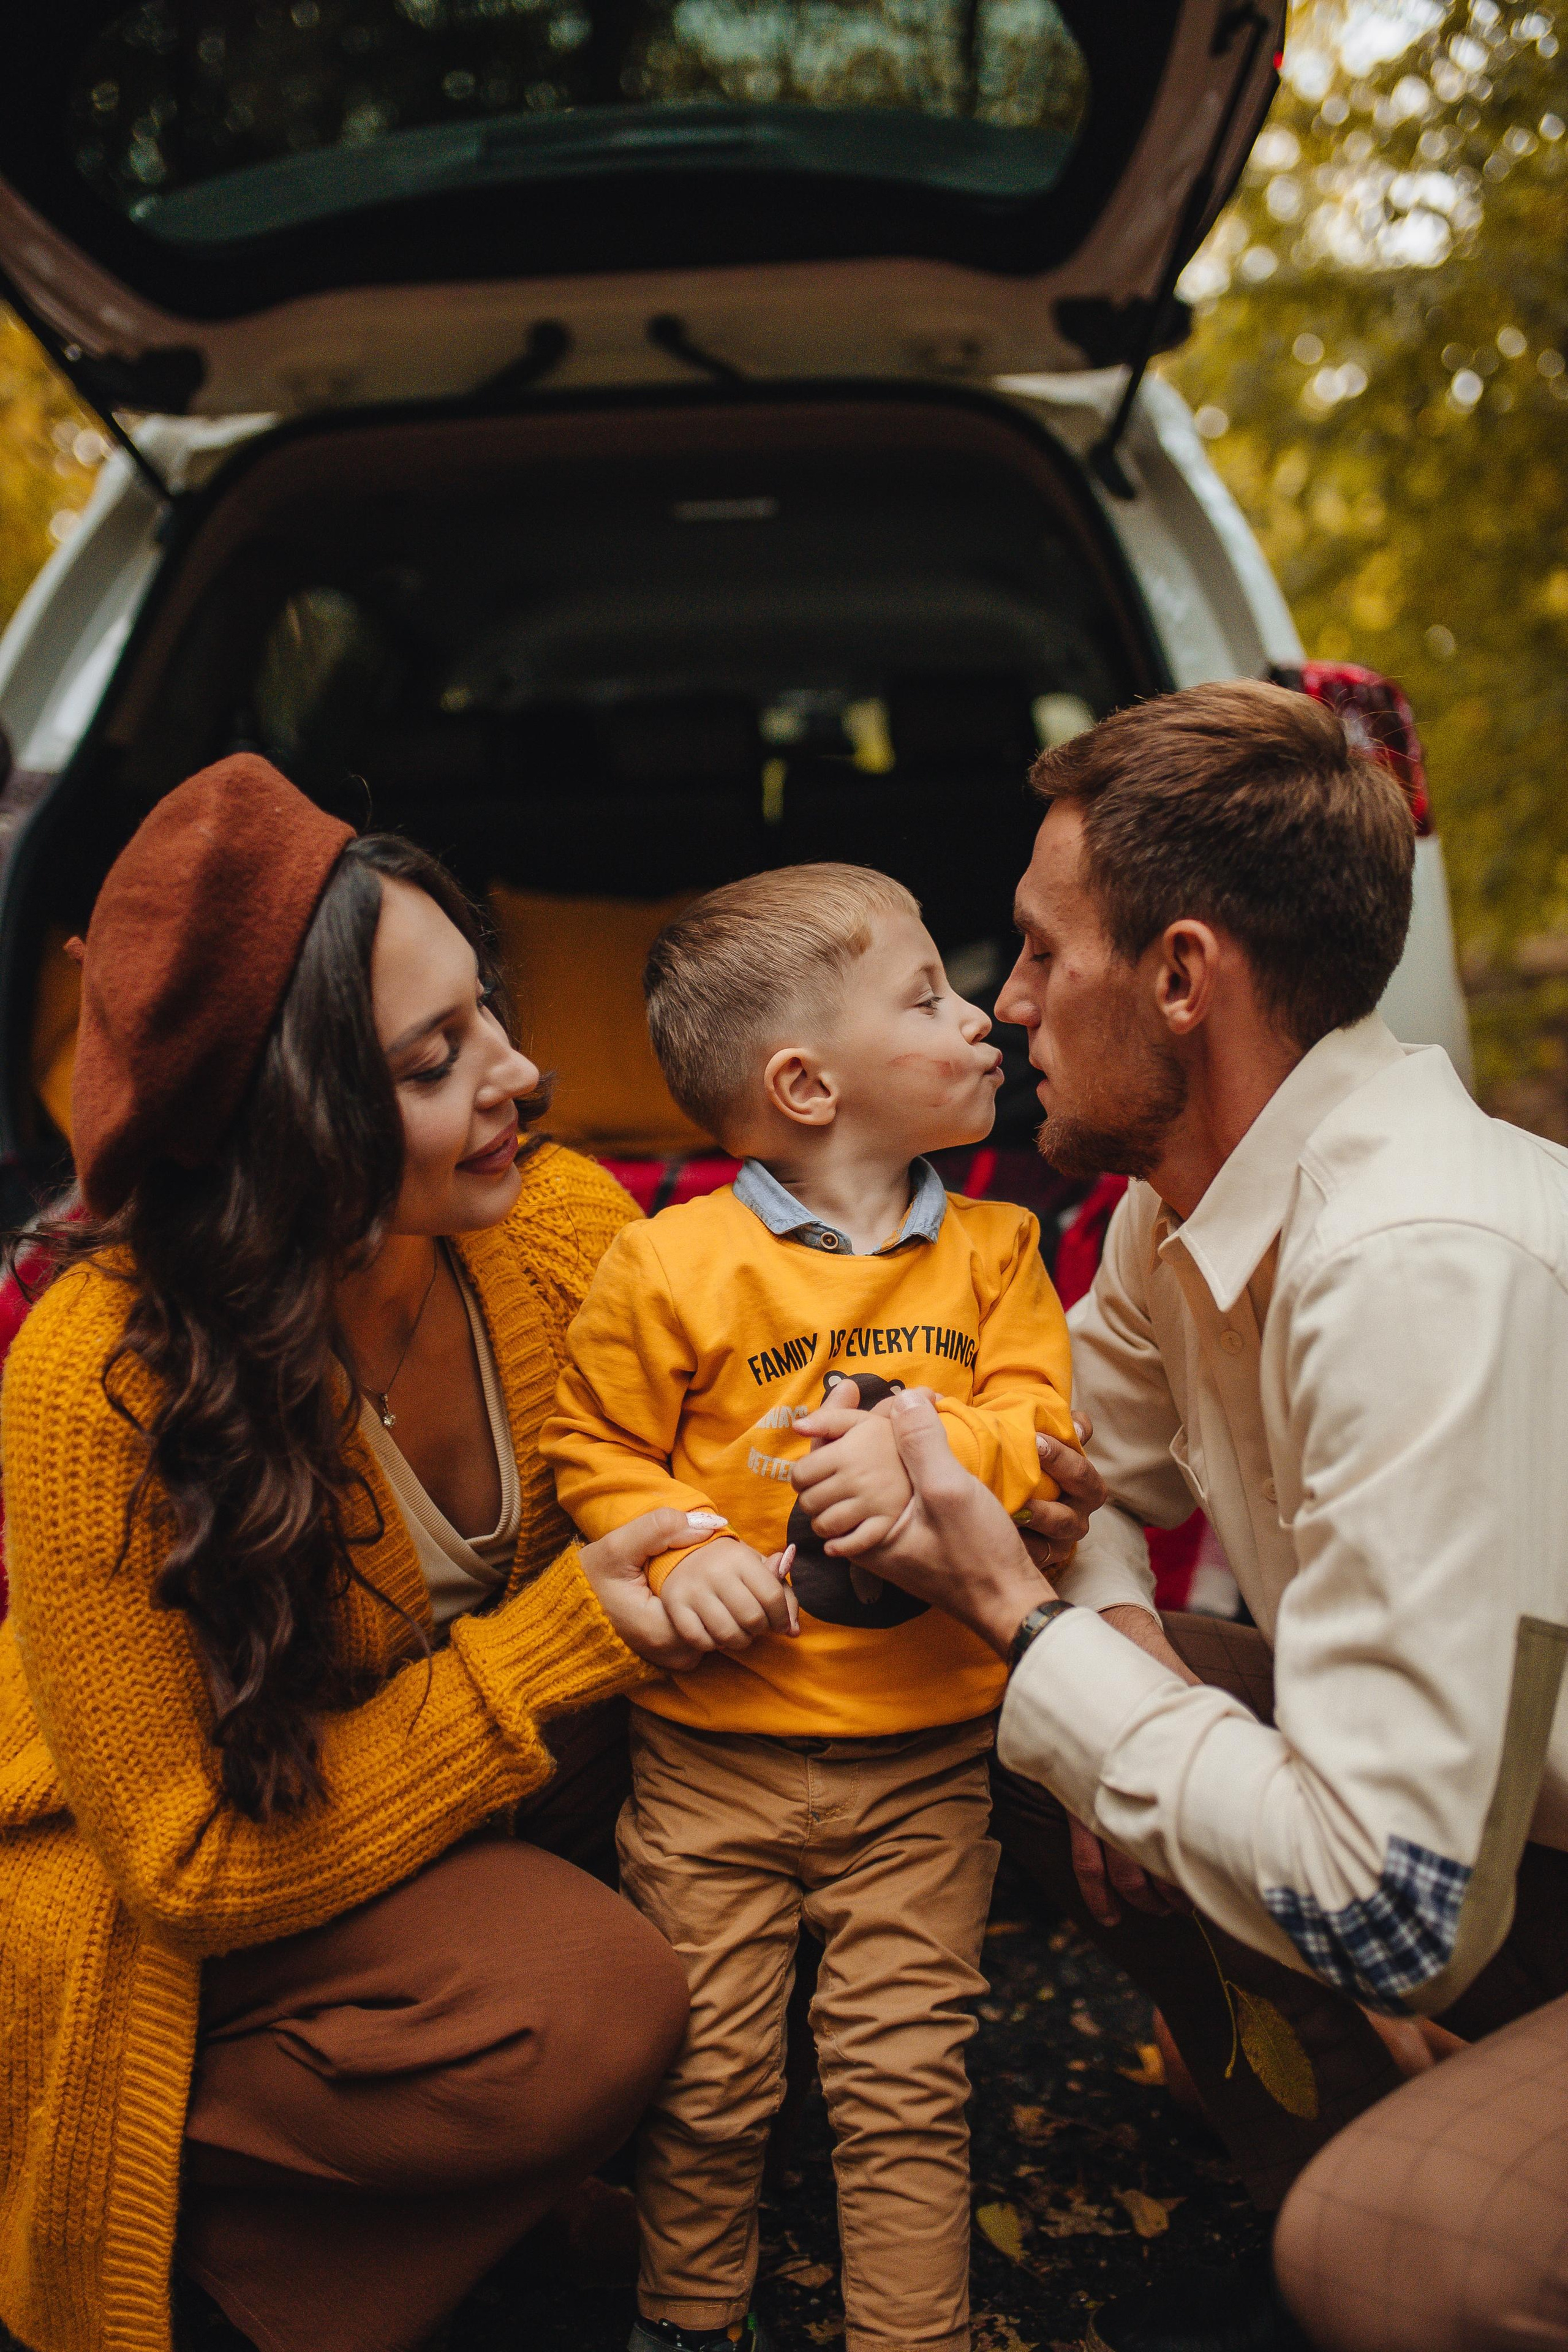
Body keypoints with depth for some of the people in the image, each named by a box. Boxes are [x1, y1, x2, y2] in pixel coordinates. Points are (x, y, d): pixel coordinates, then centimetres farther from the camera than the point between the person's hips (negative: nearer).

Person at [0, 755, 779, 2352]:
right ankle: (176, 2178, 0)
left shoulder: (563, 1224, -18)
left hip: (479, 1816, 7)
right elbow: (199, 1860, -23)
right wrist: (557, 1642, -30)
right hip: (151, 1898, -6)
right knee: (591, 2010, -27)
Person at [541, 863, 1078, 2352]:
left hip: (924, 1753, 2)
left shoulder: (993, 1251, 1)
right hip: (714, 1745, -1)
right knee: (707, 2078, 12)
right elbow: (592, 1453, -2)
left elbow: (1048, 1432, -4)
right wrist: (676, 1549, -19)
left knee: (904, 2080, 7)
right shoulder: (670, 1264, -10)